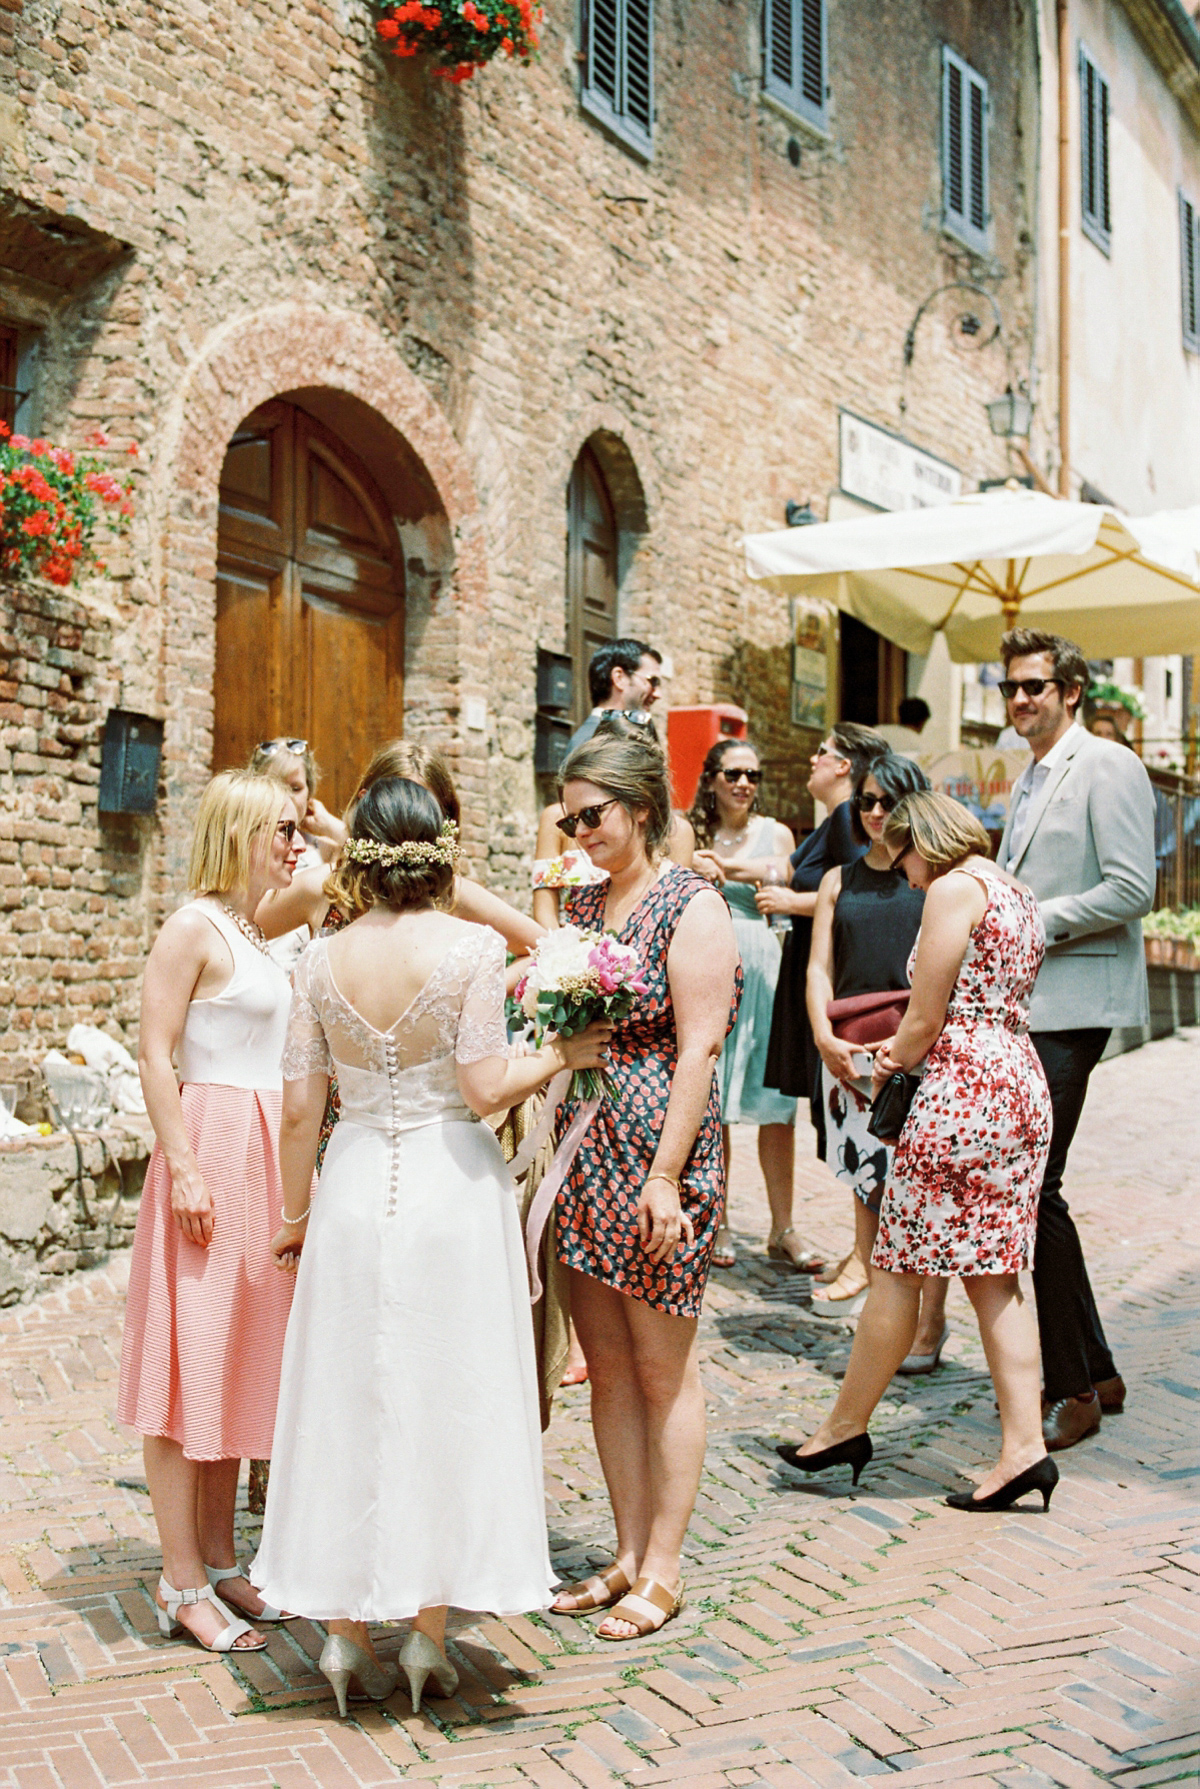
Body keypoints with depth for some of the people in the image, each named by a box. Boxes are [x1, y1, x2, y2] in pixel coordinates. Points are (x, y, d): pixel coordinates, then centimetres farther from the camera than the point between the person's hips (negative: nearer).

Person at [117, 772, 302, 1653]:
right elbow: (156, 1057, -14)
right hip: (212, 1149, -9)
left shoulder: (258, 935, 16)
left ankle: (221, 1562, 21)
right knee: (191, 1363, -3)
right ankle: (183, 1584, 4)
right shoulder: (193, 927, -9)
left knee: (241, 1361, 12)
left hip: (267, 1158, 9)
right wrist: (184, 1168, -19)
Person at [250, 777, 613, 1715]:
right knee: (443, 1398, 9)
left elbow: (301, 1107, 2)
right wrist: (561, 1054, 3)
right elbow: (486, 1086, -14)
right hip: (451, 1186, -3)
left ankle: (346, 1631, 21)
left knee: (348, 1400, 12)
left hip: (355, 1188, 3)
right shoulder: (472, 946, -9)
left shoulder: (323, 959, 0)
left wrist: (298, 1210, 15)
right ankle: (429, 1635, 17)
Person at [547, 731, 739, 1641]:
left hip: (658, 1152, -7)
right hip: (585, 1149, 7)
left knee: (664, 1369, 3)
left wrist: (666, 1174, -18)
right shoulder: (584, 901, 13)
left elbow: (698, 1048, -15)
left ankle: (663, 1569, 15)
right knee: (607, 1362, 12)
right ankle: (629, 1554, 24)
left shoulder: (692, 905, -9)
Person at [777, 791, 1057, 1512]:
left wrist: (893, 1064, 8)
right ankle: (1024, 1445, 6)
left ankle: (847, 1427, 14)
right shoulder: (1016, 892, 17)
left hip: (962, 1093, -9)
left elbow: (926, 1018, -11)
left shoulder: (954, 888, -10)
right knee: (995, 1278, 9)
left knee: (897, 1268, 2)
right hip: (1023, 1088, 9)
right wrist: (908, 1047, 18)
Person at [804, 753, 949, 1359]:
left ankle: (930, 1316, 3)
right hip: (850, 1048, 4)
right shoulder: (840, 879, 14)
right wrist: (825, 1037, -5)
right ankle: (861, 1265, 35)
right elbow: (819, 967, 10)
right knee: (867, 1169, 14)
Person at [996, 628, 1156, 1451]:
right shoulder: (1029, 781, 20)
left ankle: (1074, 1389, 0)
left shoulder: (1108, 767, -7)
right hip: (1022, 1005, 9)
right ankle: (1095, 1372, 20)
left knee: (1033, 1189, -11)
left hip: (1072, 1006, -9)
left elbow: (1132, 890, -16)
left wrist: (1035, 920, -16)